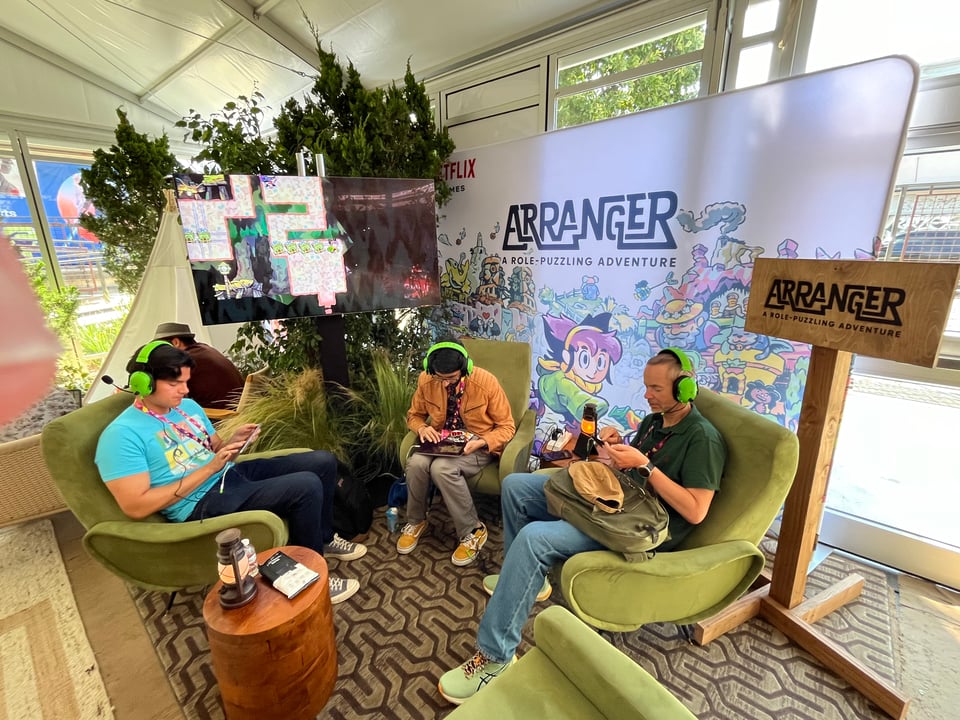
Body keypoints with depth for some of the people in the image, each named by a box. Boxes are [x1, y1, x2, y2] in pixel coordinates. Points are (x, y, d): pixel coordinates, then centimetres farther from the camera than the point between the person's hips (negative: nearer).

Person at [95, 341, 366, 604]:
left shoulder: (188, 406, 12)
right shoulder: (121, 434, -12)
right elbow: (136, 507, -18)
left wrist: (234, 442, -6)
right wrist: (209, 469, -20)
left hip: (232, 475, 9)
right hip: (202, 504, -8)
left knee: (323, 461, 0)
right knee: (306, 487, -27)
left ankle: (324, 539, 20)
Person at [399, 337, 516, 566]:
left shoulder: (486, 382, -21)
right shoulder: (426, 380, -11)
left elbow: (506, 427, -12)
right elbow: (414, 415, 8)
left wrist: (481, 442, -29)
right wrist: (422, 428, -16)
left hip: (479, 446, -3)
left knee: (442, 468, -32)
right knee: (416, 463, -27)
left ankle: (473, 531, -11)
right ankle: (416, 522, 1)